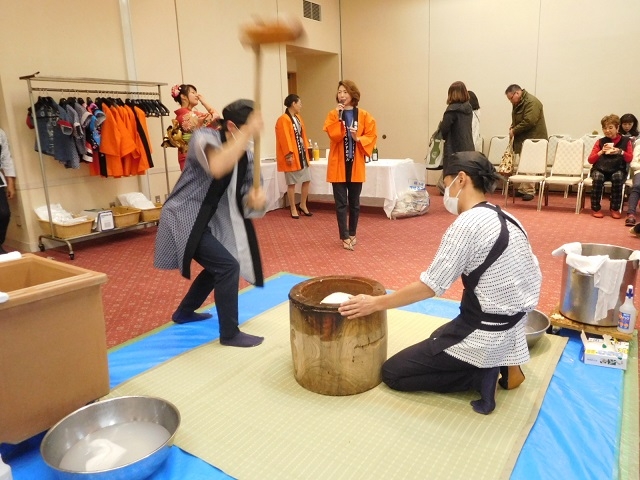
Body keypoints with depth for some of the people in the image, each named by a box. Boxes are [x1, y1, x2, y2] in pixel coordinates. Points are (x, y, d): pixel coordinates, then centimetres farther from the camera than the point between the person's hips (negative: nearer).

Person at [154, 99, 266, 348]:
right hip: (183, 218, -9)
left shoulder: (246, 156, 2)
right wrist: (247, 133, -40)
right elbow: (217, 167, -42)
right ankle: (230, 333, 1)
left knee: (217, 266, 22)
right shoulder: (204, 137, -19)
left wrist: (254, 199, -24)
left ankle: (184, 312, 44)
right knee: (228, 266, -15)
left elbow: (241, 198, 0)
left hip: (207, 219, 9)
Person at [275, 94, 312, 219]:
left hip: (302, 154, 9)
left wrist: (306, 148, 10)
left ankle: (303, 205, 25)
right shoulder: (283, 119, -13)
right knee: (292, 183, 0)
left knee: (306, 180, 11)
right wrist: (289, 155, -21)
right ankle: (293, 209, 11)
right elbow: (285, 139, -18)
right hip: (292, 156, -8)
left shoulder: (298, 118, 14)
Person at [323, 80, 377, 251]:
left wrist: (358, 139, -16)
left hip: (356, 164, 1)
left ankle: (352, 234, 24)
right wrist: (338, 117, -21)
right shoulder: (333, 115, 2)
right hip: (338, 164, -1)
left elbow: (372, 136, 1)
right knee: (341, 202, -2)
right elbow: (333, 135, -13)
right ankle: (345, 237, 5)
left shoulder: (364, 115, 3)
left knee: (354, 202, 10)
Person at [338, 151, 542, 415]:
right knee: (439, 338, 34)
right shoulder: (507, 219, 3)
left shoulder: (467, 224, -22)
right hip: (512, 329, 9)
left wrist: (375, 303, -13)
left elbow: (431, 286, -22)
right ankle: (504, 365, 15)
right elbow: (533, 278, 9)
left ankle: (480, 373, -3)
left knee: (392, 372, 3)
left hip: (484, 335, -8)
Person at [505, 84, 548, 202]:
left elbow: (528, 122, -24)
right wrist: (513, 127, 4)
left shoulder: (531, 102, -16)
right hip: (522, 139, 9)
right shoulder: (518, 104, 15)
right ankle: (522, 189, 16)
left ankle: (530, 191, -4)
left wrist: (514, 131, -15)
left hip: (532, 139, -9)